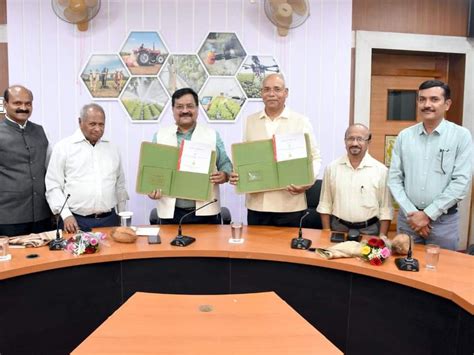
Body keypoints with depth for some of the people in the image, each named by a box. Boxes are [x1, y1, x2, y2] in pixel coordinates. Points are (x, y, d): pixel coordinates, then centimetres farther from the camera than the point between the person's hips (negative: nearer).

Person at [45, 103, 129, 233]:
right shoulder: (63, 147, 0)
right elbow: (53, 186, -2)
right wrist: (66, 215, -11)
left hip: (109, 219, 3)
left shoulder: (112, 148, 11)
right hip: (77, 221, -3)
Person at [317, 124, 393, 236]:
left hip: (369, 230, 0)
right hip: (338, 229, 1)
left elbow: (386, 209, 0)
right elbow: (325, 205, 6)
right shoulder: (332, 168, 2)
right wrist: (327, 233, 2)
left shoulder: (381, 170, -2)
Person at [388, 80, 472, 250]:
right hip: (407, 218, 2)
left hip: (443, 221, -2)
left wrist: (428, 214, -13)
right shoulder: (404, 136, 2)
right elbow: (394, 178, 1)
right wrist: (411, 213, -8)